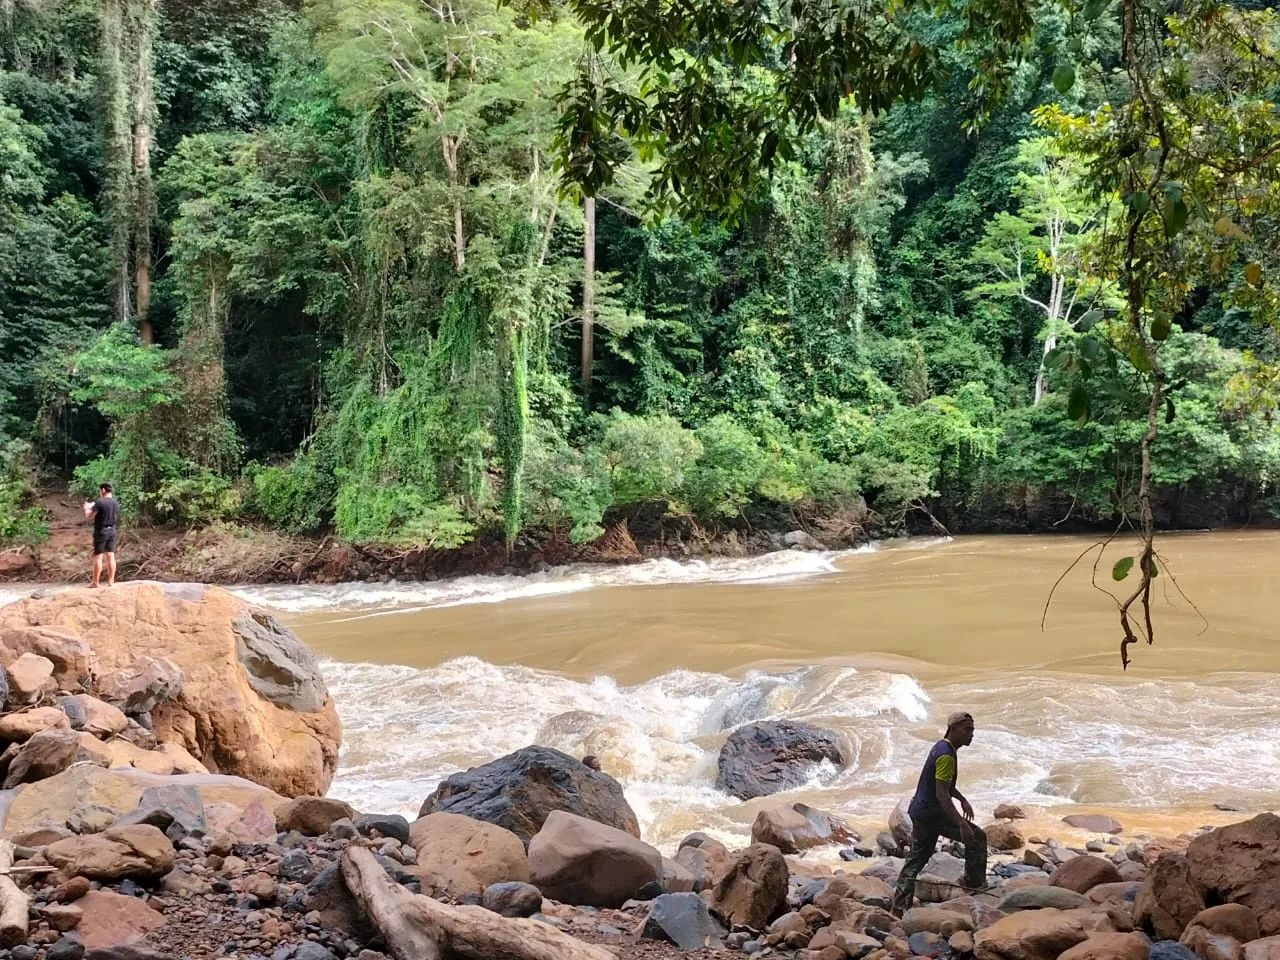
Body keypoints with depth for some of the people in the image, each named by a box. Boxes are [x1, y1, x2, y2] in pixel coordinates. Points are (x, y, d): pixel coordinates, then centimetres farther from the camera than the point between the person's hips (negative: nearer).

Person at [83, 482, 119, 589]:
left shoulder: (100, 502, -15)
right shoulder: (116, 503, 7)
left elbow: (88, 516, -12)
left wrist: (87, 507, 10)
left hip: (101, 531, -6)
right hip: (112, 531, 6)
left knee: (98, 557, -2)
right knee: (110, 556, 7)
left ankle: (95, 583, -1)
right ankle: (111, 581, 6)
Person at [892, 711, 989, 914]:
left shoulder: (942, 747, 12)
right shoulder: (946, 755, -20)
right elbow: (941, 794, -26)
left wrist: (962, 800, 22)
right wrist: (961, 823, -31)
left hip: (919, 812, 10)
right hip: (933, 813, -10)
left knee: (915, 860, 12)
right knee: (976, 837, 0)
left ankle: (899, 907, 12)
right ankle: (974, 882, 11)